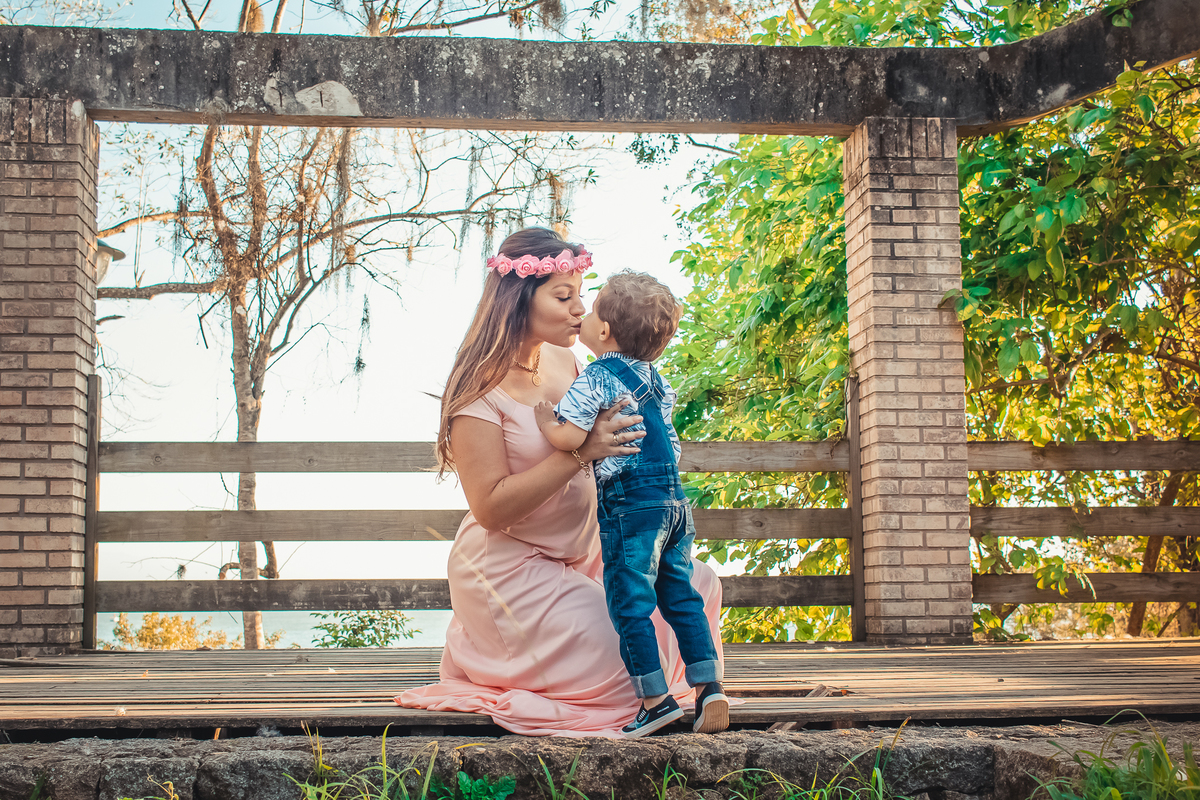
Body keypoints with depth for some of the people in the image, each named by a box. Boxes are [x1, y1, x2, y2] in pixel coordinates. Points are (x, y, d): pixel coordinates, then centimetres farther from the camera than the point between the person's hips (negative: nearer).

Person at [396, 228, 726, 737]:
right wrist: (580, 452, -30)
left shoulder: (564, 361, 3)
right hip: (509, 572, -8)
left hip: (581, 556, 8)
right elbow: (491, 508, -25)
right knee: (632, 667, -14)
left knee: (697, 584, 3)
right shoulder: (479, 391, -21)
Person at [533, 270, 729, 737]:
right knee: (681, 597, 12)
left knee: (630, 604, -1)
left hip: (630, 506, -8)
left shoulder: (594, 380, -11)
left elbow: (568, 438, -20)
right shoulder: (651, 376, 13)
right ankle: (709, 685, 9)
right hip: (675, 501, 8)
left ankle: (656, 698, -2)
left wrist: (542, 414, -2)